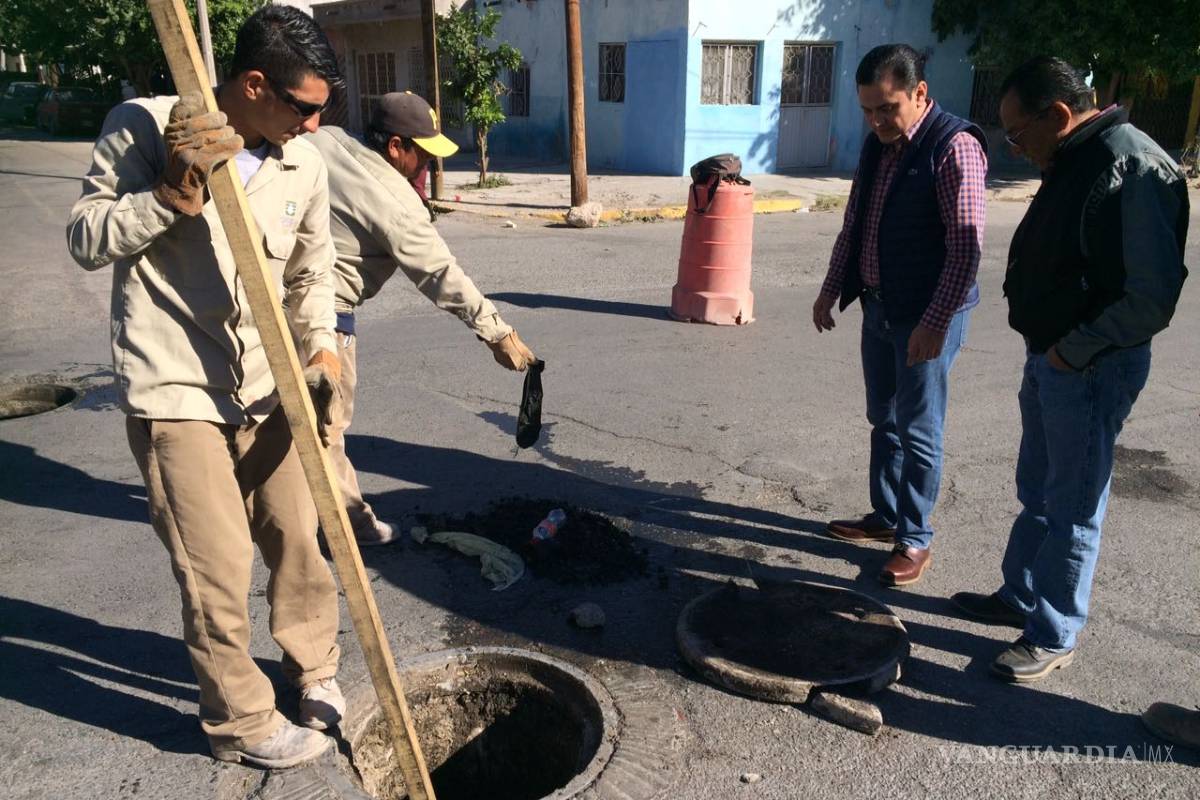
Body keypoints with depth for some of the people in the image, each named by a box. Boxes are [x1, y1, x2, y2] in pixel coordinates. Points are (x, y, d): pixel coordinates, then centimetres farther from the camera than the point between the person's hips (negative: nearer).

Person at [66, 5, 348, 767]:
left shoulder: (304, 163, 3)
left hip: (264, 388, 5)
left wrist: (322, 347, -2)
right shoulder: (143, 127, -8)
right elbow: (86, 238, -5)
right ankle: (242, 722, 23)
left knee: (300, 539, 14)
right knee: (218, 568, 1)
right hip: (175, 391, -4)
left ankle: (317, 673, 39)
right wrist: (171, 197, -19)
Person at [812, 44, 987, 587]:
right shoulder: (877, 144, 8)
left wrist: (935, 321, -23)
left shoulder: (954, 147, -16)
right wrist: (831, 290, 16)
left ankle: (915, 539, 15)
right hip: (878, 306, 8)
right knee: (884, 421, 16)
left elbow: (966, 246, -20)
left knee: (918, 431, 2)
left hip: (926, 315, -8)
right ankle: (886, 516, 31)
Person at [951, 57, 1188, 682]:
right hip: (1048, 357, 9)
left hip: (1092, 369, -9)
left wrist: (1076, 350, -18)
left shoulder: (1135, 170, -21)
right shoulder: (1072, 161, 9)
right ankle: (1020, 596, 37)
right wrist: (1044, 346, 8)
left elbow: (1153, 297, -25)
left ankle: (1054, 635, 18)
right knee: (1037, 494, 20)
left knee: (1072, 510, 3)